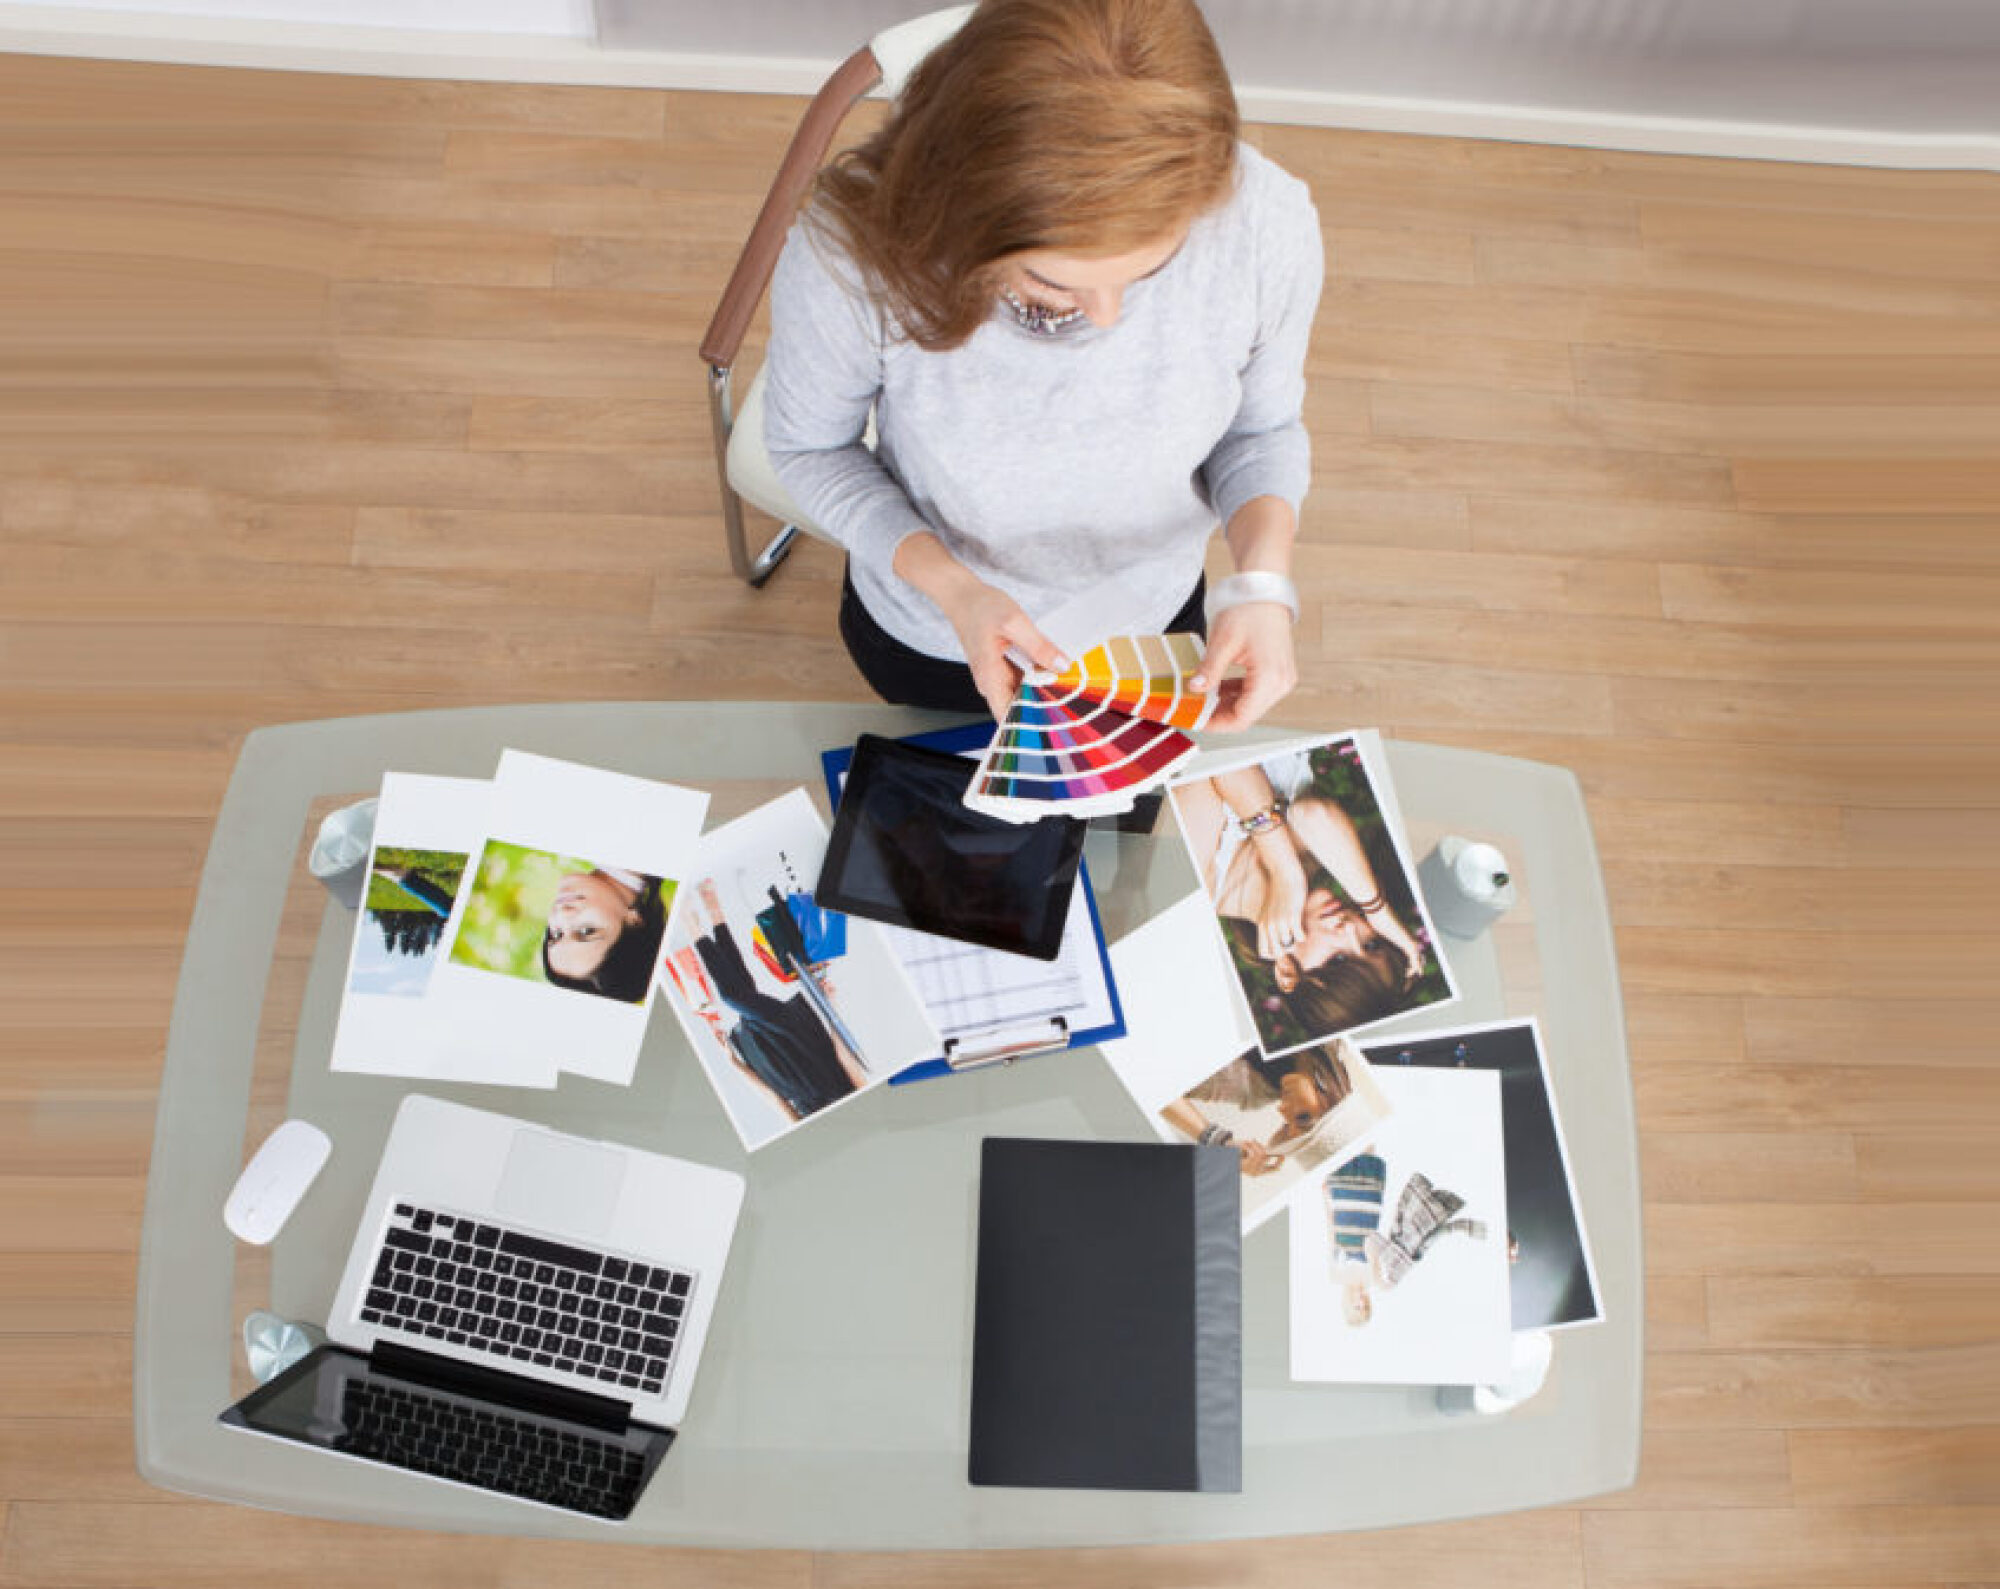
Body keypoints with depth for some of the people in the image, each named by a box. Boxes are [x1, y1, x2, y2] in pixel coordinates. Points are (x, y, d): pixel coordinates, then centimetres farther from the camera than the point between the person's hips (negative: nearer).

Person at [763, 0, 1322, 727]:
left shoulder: (1268, 225, -33)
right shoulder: (849, 249, -37)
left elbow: (1262, 427, -12)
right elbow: (808, 447, -17)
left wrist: (1263, 577, -32)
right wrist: (948, 584, -33)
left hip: (1152, 620, 2)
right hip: (929, 637, -1)